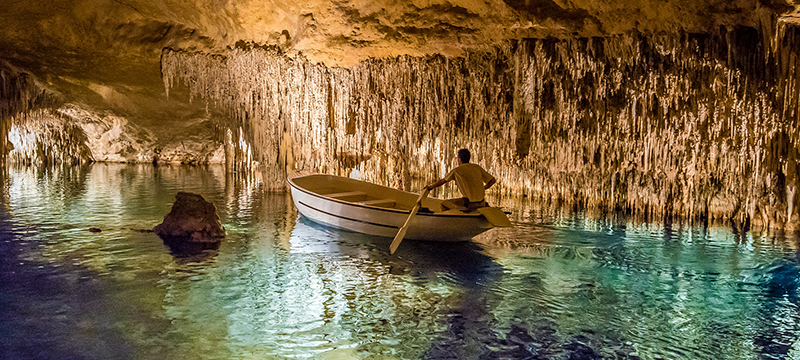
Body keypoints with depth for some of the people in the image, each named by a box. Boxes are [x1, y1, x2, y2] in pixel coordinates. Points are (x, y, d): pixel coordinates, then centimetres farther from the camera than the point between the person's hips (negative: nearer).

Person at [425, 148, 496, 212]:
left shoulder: (456, 170, -1)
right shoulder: (477, 167, 10)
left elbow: (442, 181, 9)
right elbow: (493, 180, 11)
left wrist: (431, 186, 28)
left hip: (470, 202, -5)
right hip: (482, 201, 5)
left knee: (444, 204, 4)